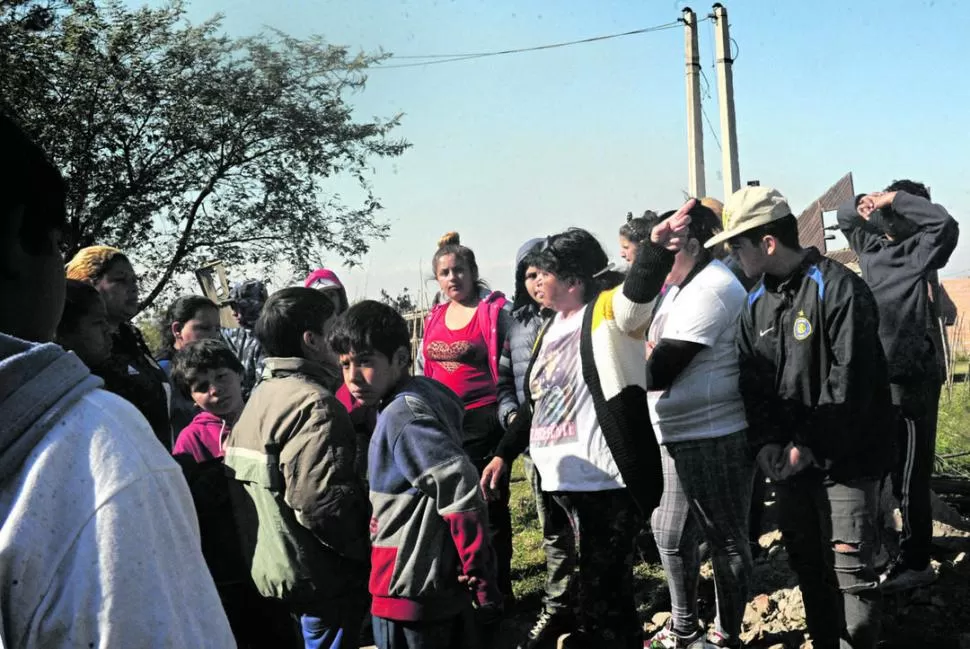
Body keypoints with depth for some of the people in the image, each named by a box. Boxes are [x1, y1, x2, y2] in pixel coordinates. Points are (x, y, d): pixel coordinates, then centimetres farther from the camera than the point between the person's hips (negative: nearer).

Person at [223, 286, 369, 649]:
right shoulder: (314, 404, -18)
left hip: (273, 566, 9)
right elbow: (320, 502, -26)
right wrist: (370, 551, -13)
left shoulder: (261, 395, 12)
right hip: (321, 577, -9)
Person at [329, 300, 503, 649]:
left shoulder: (403, 416, -21)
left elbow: (461, 491, -28)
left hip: (412, 590, -9)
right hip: (441, 583, 9)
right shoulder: (425, 391, 6)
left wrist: (480, 578, -22)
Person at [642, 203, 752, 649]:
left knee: (725, 541, 6)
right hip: (678, 436, 10)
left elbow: (664, 367, -23)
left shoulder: (710, 290, -19)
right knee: (670, 534, 18)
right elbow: (656, 358, 15)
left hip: (713, 437, -10)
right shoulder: (681, 286, 13)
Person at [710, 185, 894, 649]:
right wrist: (766, 447, -5)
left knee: (849, 569, -4)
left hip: (845, 460, -7)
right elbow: (752, 382, 8)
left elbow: (849, 379, -19)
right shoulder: (757, 304, 10)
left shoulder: (837, 288, -13)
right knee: (806, 564, 16)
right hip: (789, 462, 7)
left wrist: (810, 447, -18)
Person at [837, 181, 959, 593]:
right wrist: (861, 204, 3)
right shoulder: (872, 246, 10)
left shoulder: (920, 252, -9)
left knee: (909, 476, -2)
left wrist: (898, 199, -19)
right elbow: (844, 217, 25)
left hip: (912, 379, -8)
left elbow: (946, 225, -29)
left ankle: (915, 563, 8)